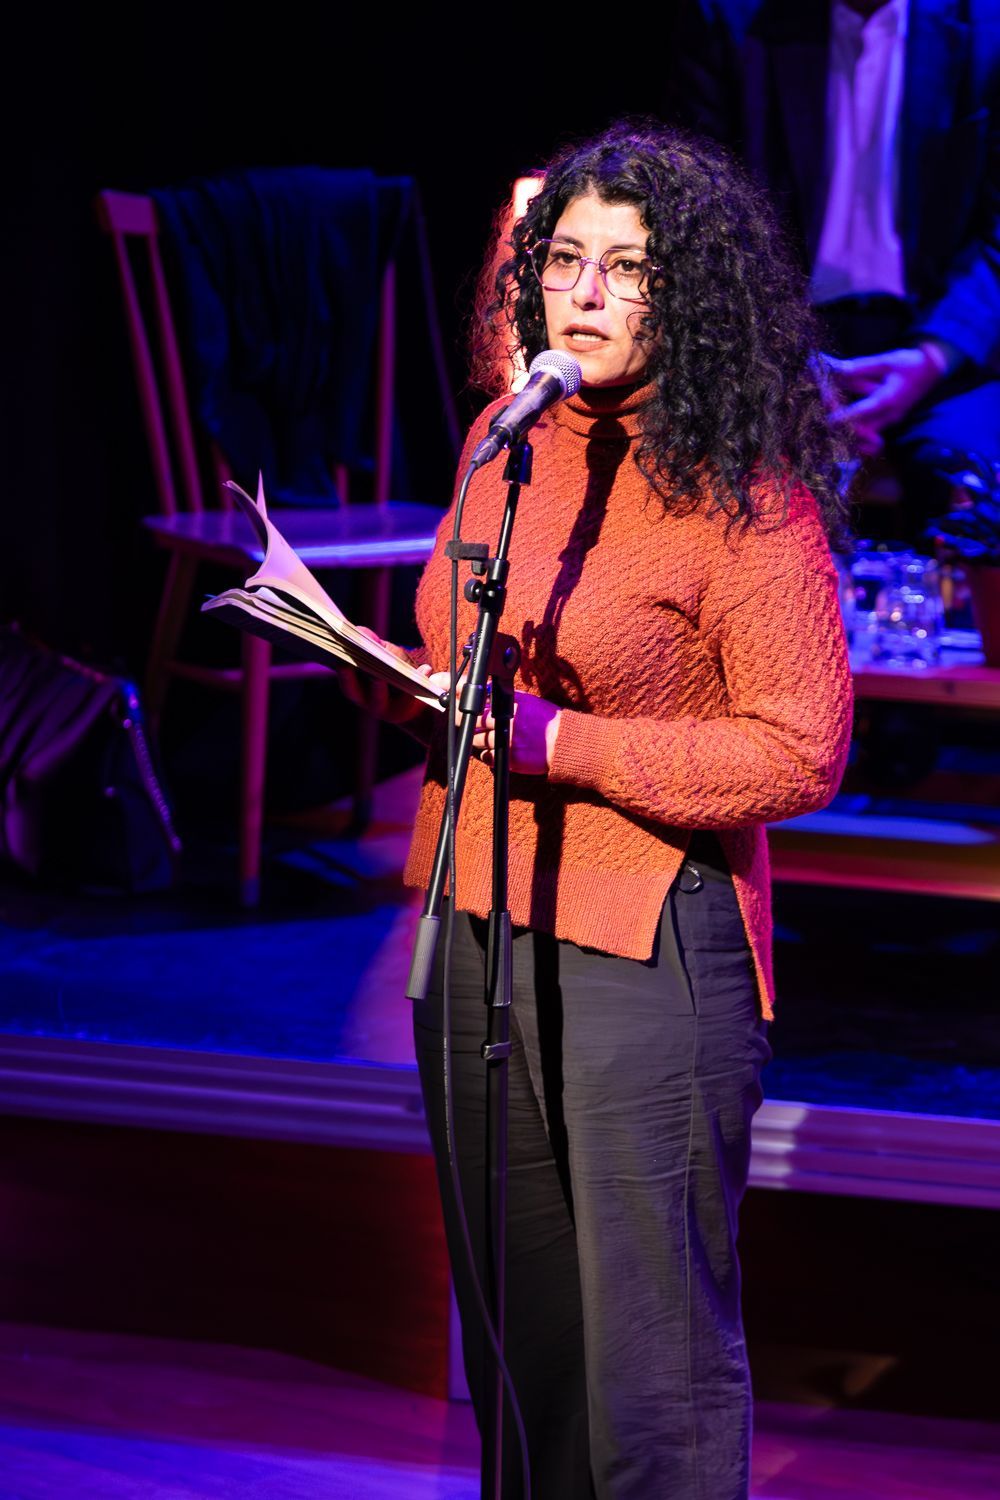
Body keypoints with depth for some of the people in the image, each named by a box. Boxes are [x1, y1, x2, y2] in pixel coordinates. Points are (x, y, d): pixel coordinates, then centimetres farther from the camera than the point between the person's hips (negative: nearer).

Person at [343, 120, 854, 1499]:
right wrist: (409, 686, 3)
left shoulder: (744, 494, -11)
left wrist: (556, 742, -19)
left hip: (648, 949, -7)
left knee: (652, 1359, -2)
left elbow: (801, 751, -15)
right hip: (475, 925, 7)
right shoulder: (504, 443, 10)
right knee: (514, 1329, 16)